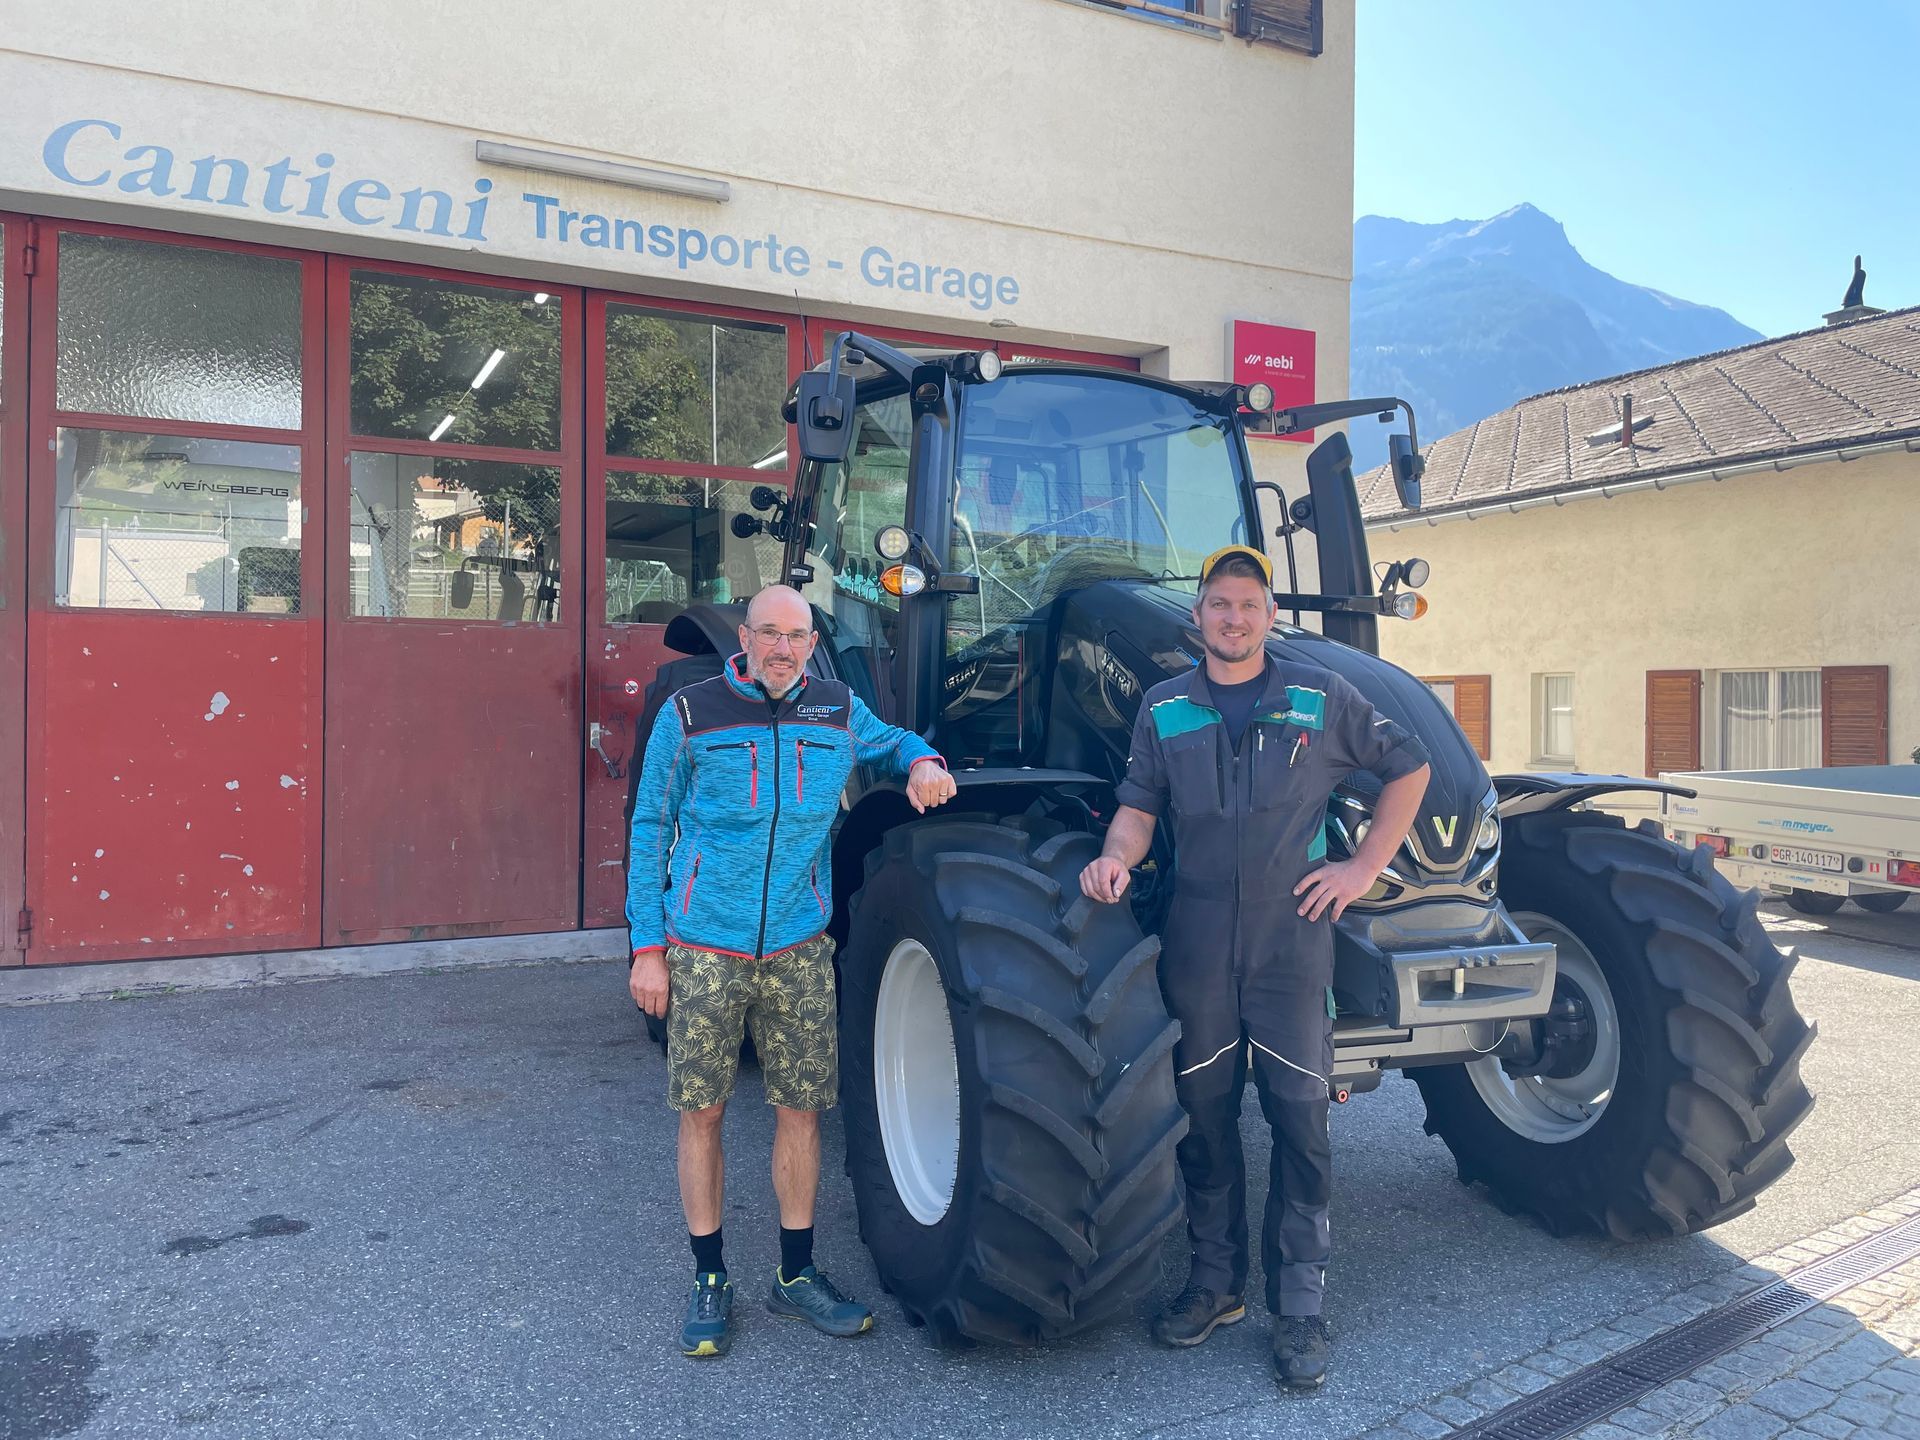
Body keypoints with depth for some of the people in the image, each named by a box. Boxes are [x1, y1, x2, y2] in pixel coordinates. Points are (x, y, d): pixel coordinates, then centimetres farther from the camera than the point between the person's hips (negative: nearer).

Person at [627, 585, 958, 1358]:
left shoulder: (838, 711, 3)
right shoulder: (690, 714, -4)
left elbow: (890, 742, 24)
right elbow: (650, 829, 1)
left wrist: (922, 760, -2)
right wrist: (646, 946, -3)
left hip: (798, 950, 2)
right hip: (702, 948, -2)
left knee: (802, 1108, 7)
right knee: (701, 1112, 4)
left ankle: (796, 1275, 25)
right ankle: (709, 1281, 22)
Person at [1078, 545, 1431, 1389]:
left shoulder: (1320, 699, 3)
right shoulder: (1164, 709, 8)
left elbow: (1407, 768, 10)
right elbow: (1137, 809, 6)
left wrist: (1365, 867, 2)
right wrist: (1116, 860, -15)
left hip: (1292, 937, -1)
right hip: (1196, 939, 2)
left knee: (1299, 1117, 0)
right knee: (1204, 1113, 9)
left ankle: (1299, 1305, 12)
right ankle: (1215, 1280, 25)